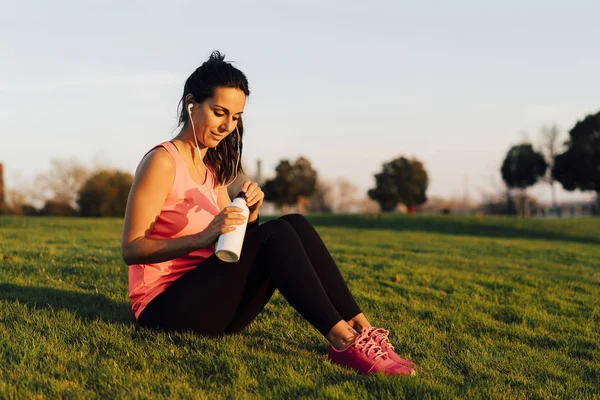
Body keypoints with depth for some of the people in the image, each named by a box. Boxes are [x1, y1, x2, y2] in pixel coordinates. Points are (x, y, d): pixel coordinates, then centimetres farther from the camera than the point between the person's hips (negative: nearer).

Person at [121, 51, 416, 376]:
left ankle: (359, 328, -20)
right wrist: (205, 237, -29)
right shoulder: (162, 161, -10)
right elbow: (131, 249, -17)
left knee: (293, 225, -11)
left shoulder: (212, 169, 15)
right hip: (163, 307, -7)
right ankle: (344, 343, -32)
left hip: (206, 297, 7)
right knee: (275, 235, -25)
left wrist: (249, 215, -7)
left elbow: (236, 243, 15)